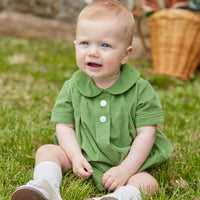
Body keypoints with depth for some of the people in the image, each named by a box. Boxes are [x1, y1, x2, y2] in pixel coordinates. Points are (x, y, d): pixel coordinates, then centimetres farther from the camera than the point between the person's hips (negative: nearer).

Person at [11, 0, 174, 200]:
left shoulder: (141, 90, -11)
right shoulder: (72, 87, -3)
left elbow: (146, 133, -11)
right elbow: (64, 125, 0)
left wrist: (125, 169, -19)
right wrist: (76, 157, -16)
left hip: (130, 159, -2)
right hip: (84, 156, 3)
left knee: (148, 183, -27)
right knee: (46, 151, -12)